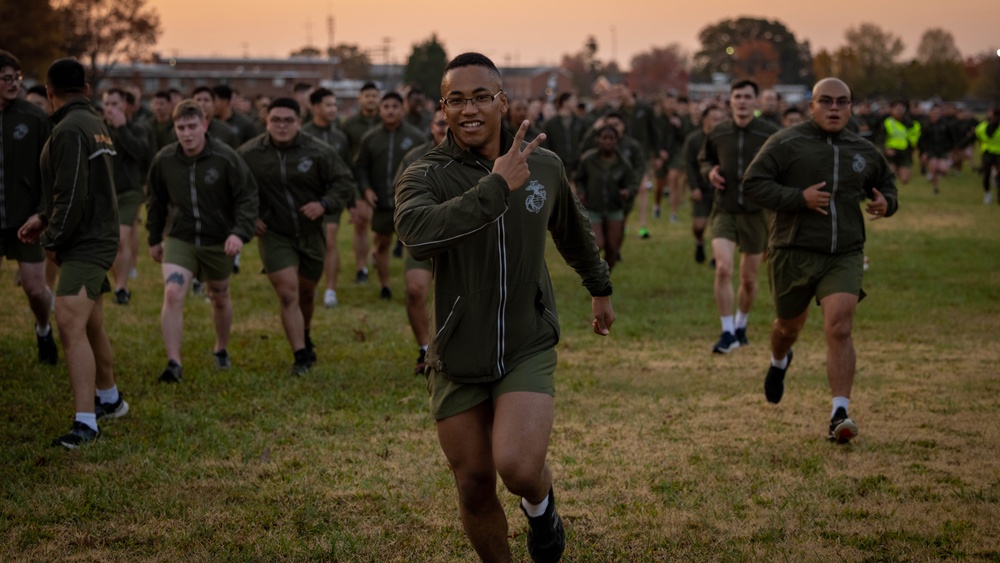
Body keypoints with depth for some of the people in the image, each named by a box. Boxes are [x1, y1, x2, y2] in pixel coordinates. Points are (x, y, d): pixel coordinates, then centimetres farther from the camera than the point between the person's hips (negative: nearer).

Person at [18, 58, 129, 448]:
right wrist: (45, 218, 18)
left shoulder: (70, 130, -17)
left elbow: (73, 195, -22)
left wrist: (53, 239, -9)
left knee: (71, 326, -18)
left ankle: (85, 423, -25)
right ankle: (109, 399, 40)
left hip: (85, 244, -10)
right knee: (90, 325, 23)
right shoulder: (95, 123, 14)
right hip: (98, 237, 10)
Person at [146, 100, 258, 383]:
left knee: (220, 298, 18)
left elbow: (247, 198, -12)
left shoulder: (226, 158, -14)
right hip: (179, 240, 0)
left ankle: (221, 350, 44)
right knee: (172, 293, -20)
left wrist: (240, 232, -26)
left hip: (218, 242, 0)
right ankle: (173, 363, -17)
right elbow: (155, 201, 9)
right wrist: (154, 239, 13)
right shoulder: (164, 160, -6)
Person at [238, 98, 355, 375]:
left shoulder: (318, 152, -10)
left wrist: (324, 204, -20)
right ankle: (301, 357, -12)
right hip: (274, 235, -2)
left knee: (306, 293, 19)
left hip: (311, 235, 2)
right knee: (288, 294, -14)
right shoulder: (249, 154, -8)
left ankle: (304, 338, 47)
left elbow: (345, 183, -4)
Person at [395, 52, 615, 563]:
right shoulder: (424, 177, -12)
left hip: (527, 350, 0)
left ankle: (540, 502, 14)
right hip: (458, 358, 0)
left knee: (518, 467, -22)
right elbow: (418, 234, -35)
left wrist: (600, 288, 35)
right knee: (474, 488, 7)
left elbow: (573, 233, 21)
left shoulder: (545, 167, 0)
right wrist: (498, 186, -33)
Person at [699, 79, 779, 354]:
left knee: (749, 279, 10)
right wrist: (709, 171, -2)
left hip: (756, 212, 0)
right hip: (724, 211, 0)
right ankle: (727, 333, -9)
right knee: (723, 269, -18)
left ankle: (741, 325, 35)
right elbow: (704, 159, 20)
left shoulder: (770, 134, -5)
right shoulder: (717, 134, 2)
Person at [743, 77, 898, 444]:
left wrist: (886, 203, 3)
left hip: (845, 255, 1)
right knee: (790, 324, 16)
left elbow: (887, 183, 27)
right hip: (793, 253, -1)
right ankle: (779, 363, 54)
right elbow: (753, 184, -9)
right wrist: (799, 197, -20)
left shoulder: (864, 152, 10)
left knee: (839, 328, -16)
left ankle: (839, 415, -16)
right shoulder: (787, 143, -4)